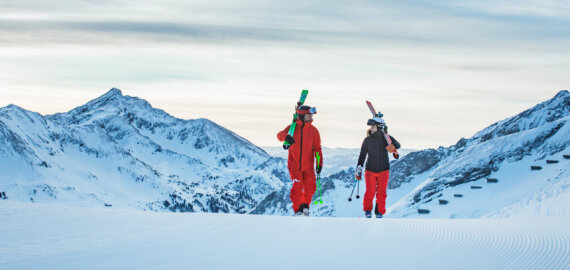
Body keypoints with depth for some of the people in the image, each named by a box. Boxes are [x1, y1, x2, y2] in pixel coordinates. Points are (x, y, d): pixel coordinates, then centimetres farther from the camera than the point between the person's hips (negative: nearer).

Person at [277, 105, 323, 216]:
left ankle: (305, 205, 25)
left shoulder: (313, 130, 1)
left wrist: (319, 163, -8)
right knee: (297, 186, -13)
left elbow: (317, 148, 2)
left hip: (308, 166, 2)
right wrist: (286, 137, -38)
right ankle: (297, 209, -1)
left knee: (310, 187, -2)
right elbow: (280, 135, -14)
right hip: (294, 164, -1)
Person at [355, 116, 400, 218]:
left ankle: (380, 212, 17)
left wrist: (393, 146, -40)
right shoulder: (367, 140, -4)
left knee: (381, 193, 1)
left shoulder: (386, 138, -4)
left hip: (383, 170, 0)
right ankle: (367, 210, 18)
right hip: (370, 170, 0)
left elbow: (397, 144, -15)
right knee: (370, 192, -3)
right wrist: (358, 170, -2)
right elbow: (362, 156, 0)